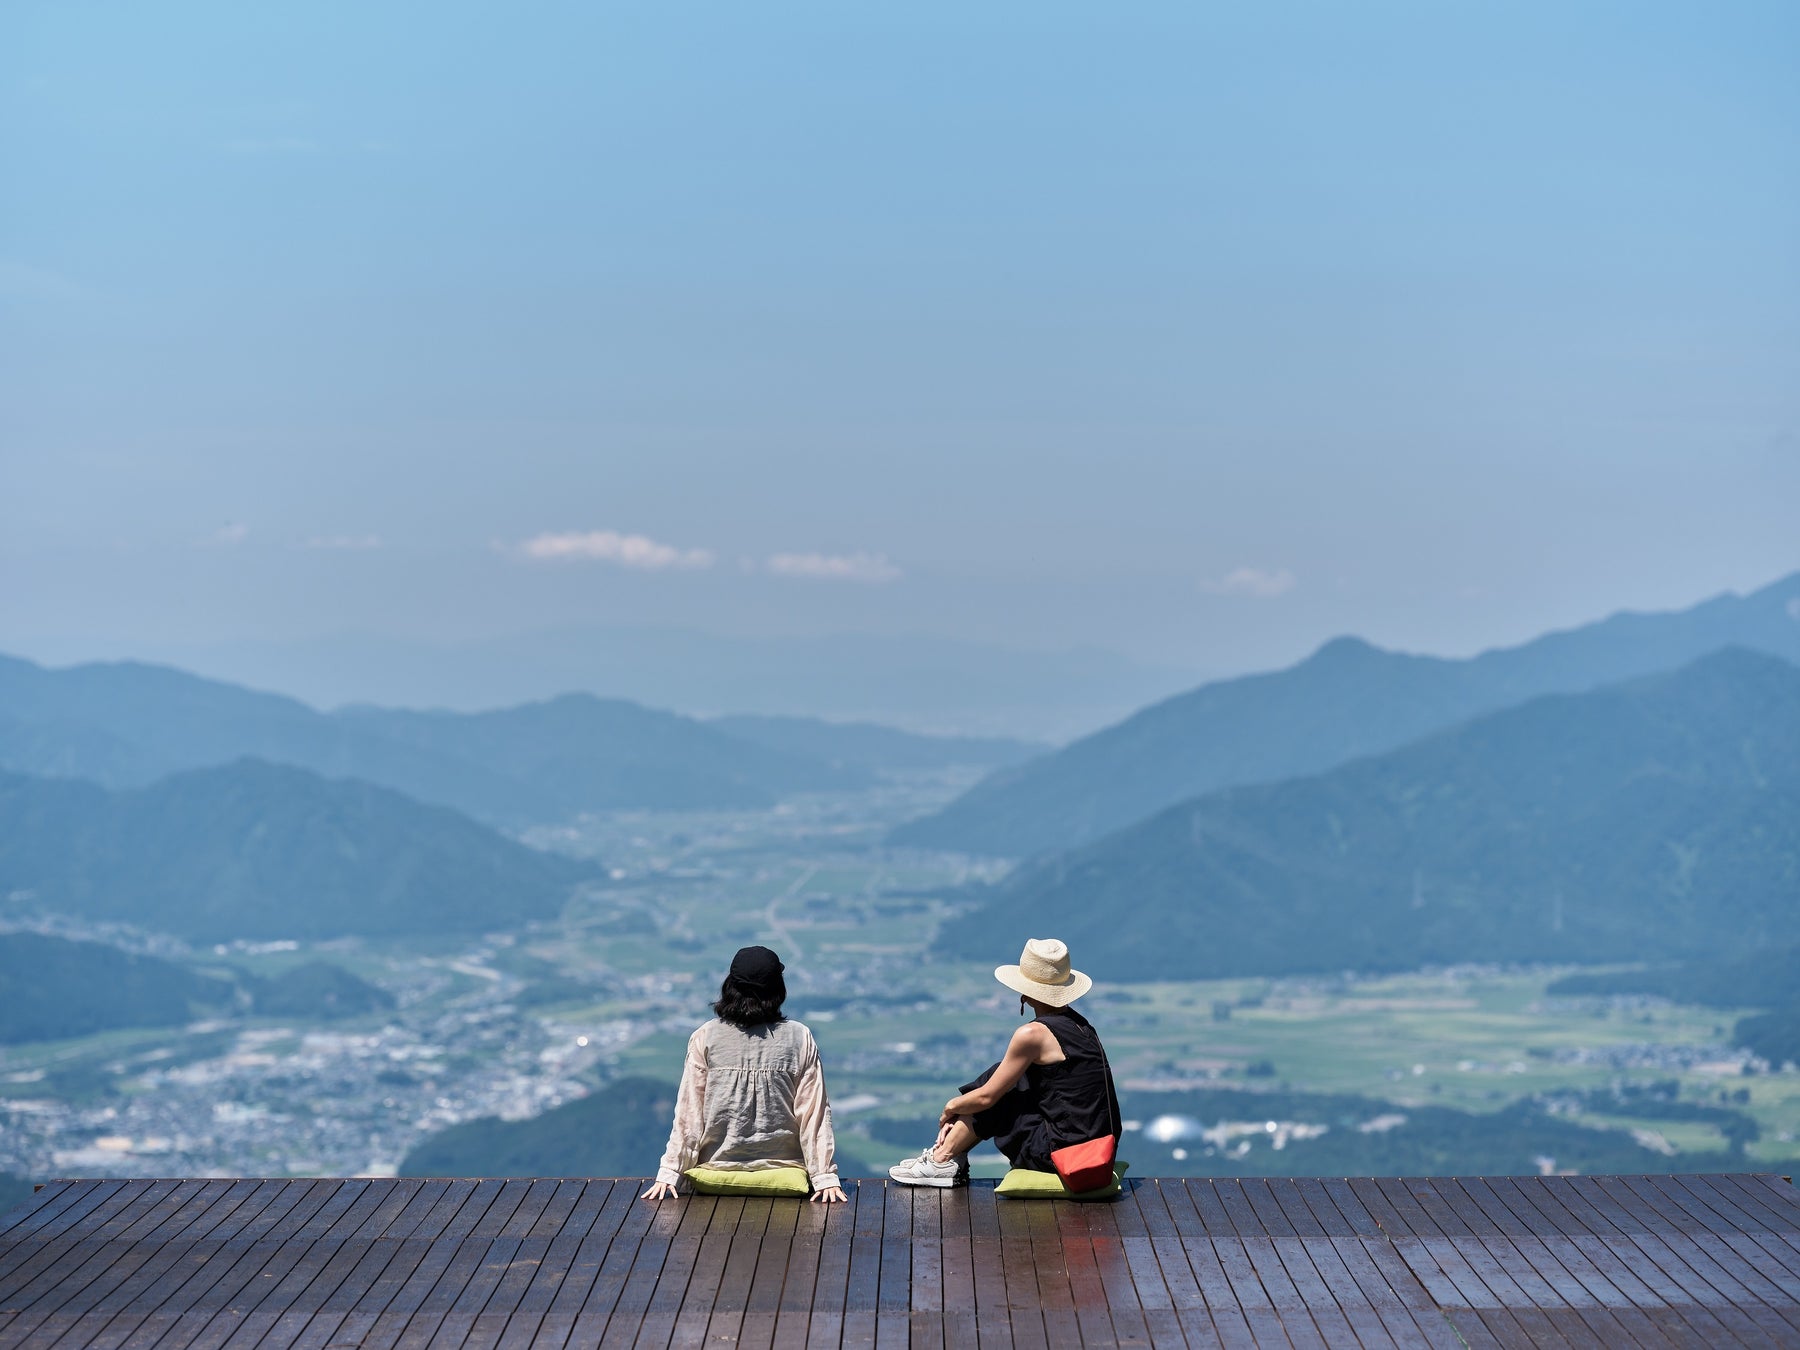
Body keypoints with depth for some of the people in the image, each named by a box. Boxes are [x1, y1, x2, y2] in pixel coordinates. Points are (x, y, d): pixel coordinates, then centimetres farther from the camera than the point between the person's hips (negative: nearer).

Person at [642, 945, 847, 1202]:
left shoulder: (705, 1038, -7)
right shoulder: (799, 1038, -7)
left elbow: (688, 1113, -5)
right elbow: (814, 1113, -6)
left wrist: (669, 1173, -1)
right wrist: (825, 1176, -4)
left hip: (719, 1168, 0)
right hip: (783, 1165, 0)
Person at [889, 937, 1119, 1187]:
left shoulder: (1032, 1034, -16)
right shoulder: (1077, 1024, 11)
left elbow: (986, 1097, -8)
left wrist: (952, 1106, 13)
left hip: (1063, 1152, -8)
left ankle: (941, 1161, 21)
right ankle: (946, 1154, 24)